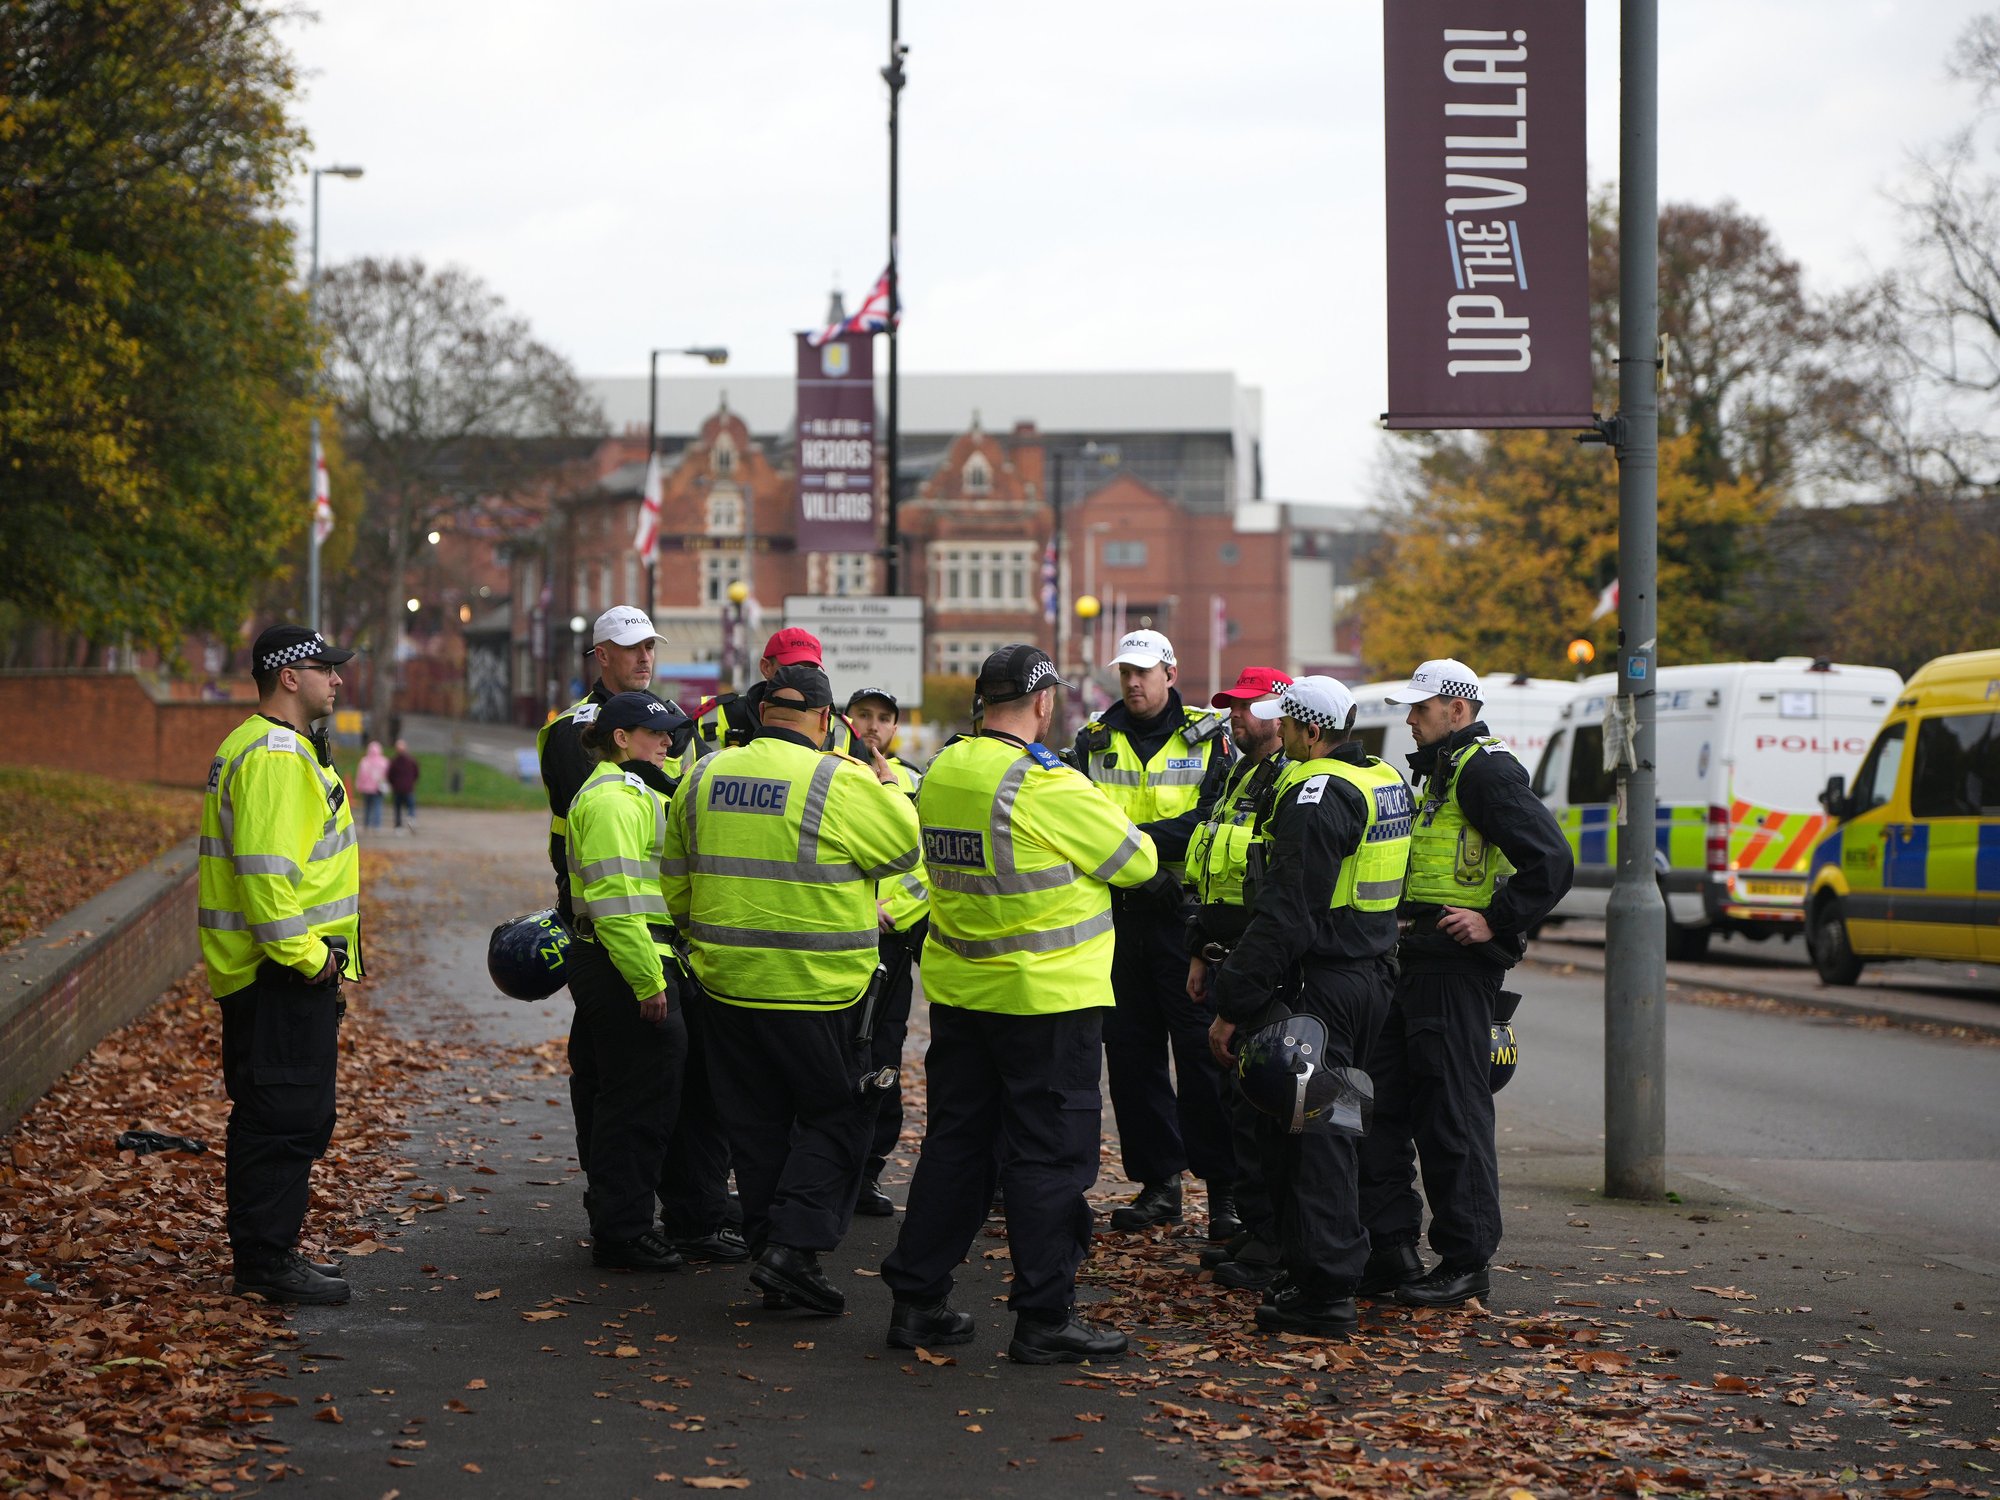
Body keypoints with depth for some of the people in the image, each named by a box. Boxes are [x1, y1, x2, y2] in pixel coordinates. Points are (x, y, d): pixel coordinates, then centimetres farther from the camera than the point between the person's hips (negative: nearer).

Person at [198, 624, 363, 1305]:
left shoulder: (281, 748, 19)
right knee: (287, 1116, -7)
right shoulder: (275, 756, -17)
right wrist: (306, 955, -22)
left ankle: (264, 1251, 22)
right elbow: (264, 868, -25)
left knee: (273, 1116, 15)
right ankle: (268, 1261, -4)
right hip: (284, 974, -11)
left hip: (286, 969, 11)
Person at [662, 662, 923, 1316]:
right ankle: (794, 1245, -7)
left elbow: (677, 884, 13)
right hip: (814, 991, -5)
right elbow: (911, 844, -3)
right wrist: (887, 782, 13)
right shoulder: (839, 783, -13)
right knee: (834, 1117, 6)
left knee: (757, 1125, 14)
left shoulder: (703, 777, 4)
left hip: (727, 984, 5)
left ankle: (770, 1251, 17)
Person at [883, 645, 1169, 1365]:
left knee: (956, 1141, 15)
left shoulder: (941, 774, 3)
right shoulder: (1048, 786, -18)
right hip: (1045, 995, -7)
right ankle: (1045, 1317, 4)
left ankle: (916, 1299, 18)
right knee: (1049, 1152, 1)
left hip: (958, 990, 7)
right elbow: (1138, 860, -9)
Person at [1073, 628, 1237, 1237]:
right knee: (1130, 1050, 7)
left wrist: (1138, 837, -21)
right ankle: (1158, 1181, 15)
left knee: (1201, 1050, -5)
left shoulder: (1208, 738, 2)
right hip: (1117, 912, 4)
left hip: (1186, 916, -4)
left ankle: (1225, 1186, 0)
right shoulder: (1094, 740, 10)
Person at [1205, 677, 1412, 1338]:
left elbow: (1286, 914, -22)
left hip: (1322, 982, -9)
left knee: (1308, 1137, -4)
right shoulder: (1388, 781, 12)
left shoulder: (1317, 794, -18)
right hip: (1373, 973, 9)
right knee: (1326, 1128, 19)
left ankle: (1325, 1292, -4)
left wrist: (1233, 1005, -20)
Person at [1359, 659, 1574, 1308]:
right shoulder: (1440, 772, 20)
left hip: (1457, 966, -10)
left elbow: (1550, 860, -20)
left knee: (1453, 1116, -5)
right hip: (1415, 963, 10)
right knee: (1384, 1107, 10)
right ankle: (1390, 1250, 16)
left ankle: (1465, 1262, 2)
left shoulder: (1487, 770, -12)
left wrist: (1495, 923, -18)